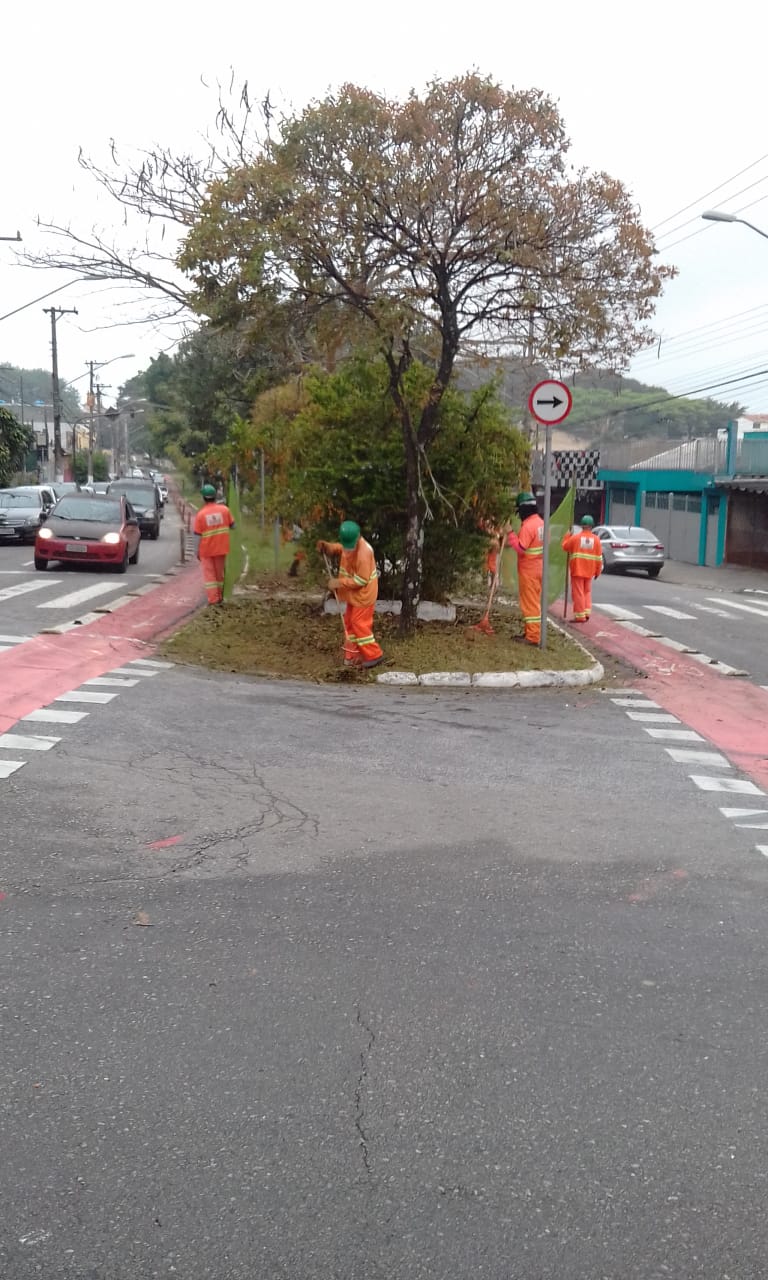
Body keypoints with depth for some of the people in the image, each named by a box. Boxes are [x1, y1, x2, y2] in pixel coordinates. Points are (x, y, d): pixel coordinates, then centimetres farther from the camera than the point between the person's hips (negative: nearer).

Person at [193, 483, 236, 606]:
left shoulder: (201, 514, -12)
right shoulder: (224, 510, -6)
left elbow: (198, 535, -11)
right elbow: (233, 526, 2)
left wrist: (197, 551, -2)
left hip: (206, 549, -3)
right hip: (221, 548, 3)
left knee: (209, 574, 4)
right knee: (219, 573, 17)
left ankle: (213, 599, -2)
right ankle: (219, 598, 28)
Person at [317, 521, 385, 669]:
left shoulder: (363, 552, -30)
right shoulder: (349, 543, -3)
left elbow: (361, 580, -28)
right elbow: (338, 548, 19)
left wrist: (338, 583, -24)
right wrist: (326, 547, -3)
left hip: (363, 594, -9)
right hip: (354, 594, 9)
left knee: (359, 624, -3)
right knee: (349, 623, 14)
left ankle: (374, 655, 7)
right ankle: (352, 656, 24)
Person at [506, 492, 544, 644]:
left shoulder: (528, 526, -20)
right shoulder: (540, 523, 10)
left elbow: (520, 548, -23)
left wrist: (511, 534, -15)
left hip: (528, 570, -9)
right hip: (538, 568, 9)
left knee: (530, 603, -6)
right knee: (534, 601, 16)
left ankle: (533, 637, -5)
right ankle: (530, 632, 25)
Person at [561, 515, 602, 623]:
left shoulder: (575, 537, -7)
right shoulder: (596, 539, 1)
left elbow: (564, 546, 8)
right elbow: (599, 557, 2)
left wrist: (567, 536, 23)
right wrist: (598, 571, 11)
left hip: (577, 570, -3)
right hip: (589, 570, 3)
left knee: (578, 593, 0)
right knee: (587, 592, 19)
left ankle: (580, 615, -2)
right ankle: (587, 612, 12)